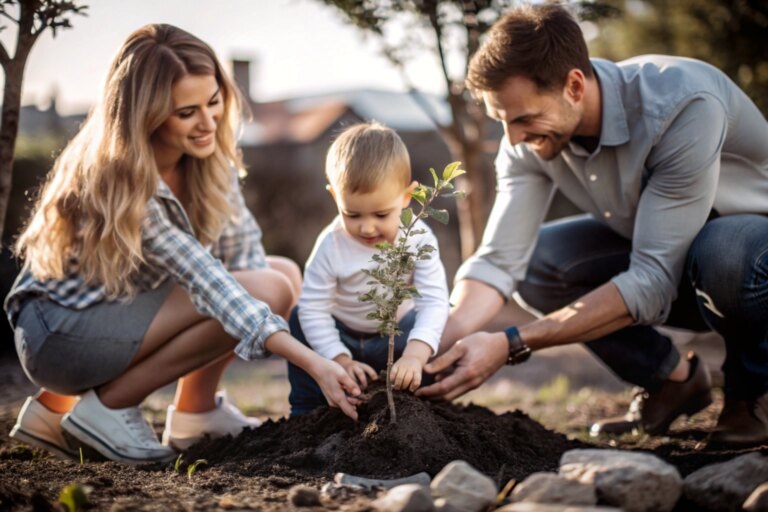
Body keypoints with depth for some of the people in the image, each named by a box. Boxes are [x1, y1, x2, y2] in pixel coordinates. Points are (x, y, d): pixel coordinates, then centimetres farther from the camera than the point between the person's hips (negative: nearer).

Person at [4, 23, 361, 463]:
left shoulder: (209, 154, -7)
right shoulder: (119, 185, -29)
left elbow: (244, 244, -3)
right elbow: (211, 285, -34)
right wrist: (314, 364, -41)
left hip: (122, 312, 8)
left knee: (284, 274, -3)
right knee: (267, 290, -23)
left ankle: (196, 411, 4)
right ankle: (109, 407, -12)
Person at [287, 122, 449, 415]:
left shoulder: (418, 238, -26)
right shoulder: (331, 246, -26)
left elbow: (434, 301, -31)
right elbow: (313, 308, -23)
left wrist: (414, 356, -45)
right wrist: (340, 361, -30)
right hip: (341, 337, 0)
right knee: (300, 320, -21)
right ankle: (306, 412, -6)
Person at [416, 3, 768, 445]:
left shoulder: (683, 104, -35)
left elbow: (652, 282, -36)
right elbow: (499, 261, -17)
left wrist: (511, 343, -39)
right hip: (658, 253, 6)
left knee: (722, 251, -39)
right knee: (535, 259, -15)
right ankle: (673, 381, 5)